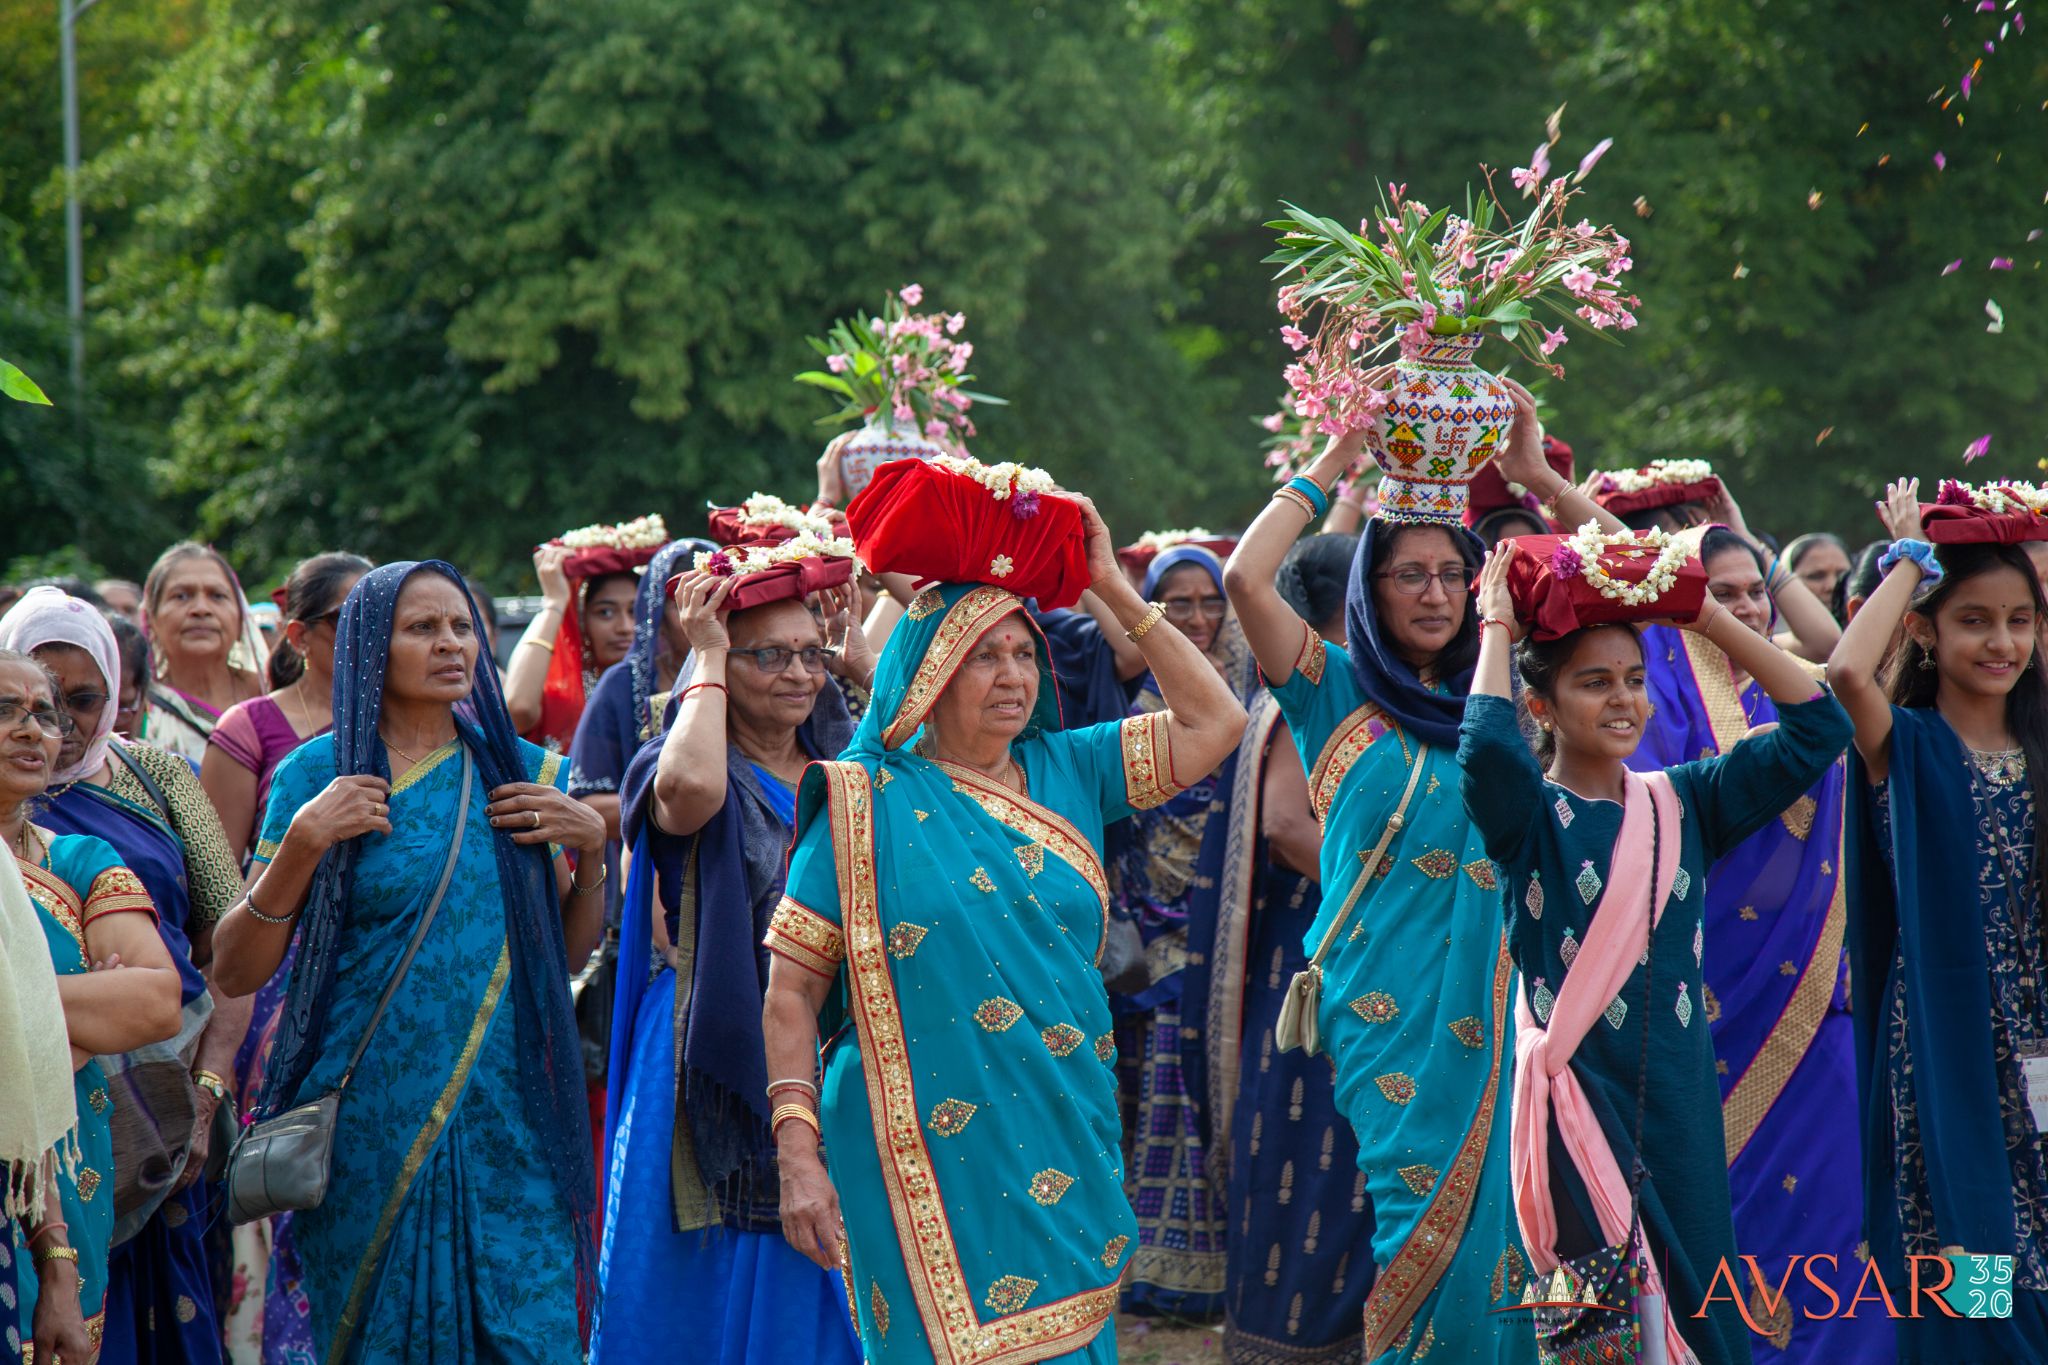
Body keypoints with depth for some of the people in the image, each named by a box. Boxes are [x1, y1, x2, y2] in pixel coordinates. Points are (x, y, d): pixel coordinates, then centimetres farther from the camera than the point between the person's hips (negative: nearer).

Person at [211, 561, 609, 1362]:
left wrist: (592, 847, 1)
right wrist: (303, 843, -15)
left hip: (508, 1111, 3)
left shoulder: (517, 769, 10)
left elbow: (566, 955, 17)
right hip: (370, 1118, -3)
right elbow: (235, 973, -3)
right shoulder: (319, 774, 0)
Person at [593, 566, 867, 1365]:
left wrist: (864, 660, -1)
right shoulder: (678, 765, -6)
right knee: (720, 1294, 1)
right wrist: (707, 660, -16)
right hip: (727, 1066, -4)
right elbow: (690, 788, -30)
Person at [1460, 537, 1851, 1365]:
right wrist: (1498, 627, -11)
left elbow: (1816, 726, 5)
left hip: (1680, 1103, 5)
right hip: (1576, 1100, -5)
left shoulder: (1682, 804, 11)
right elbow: (1488, 748, -25)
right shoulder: (1530, 815, -2)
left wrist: (1707, 615, 3)